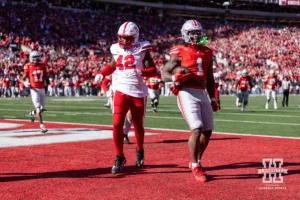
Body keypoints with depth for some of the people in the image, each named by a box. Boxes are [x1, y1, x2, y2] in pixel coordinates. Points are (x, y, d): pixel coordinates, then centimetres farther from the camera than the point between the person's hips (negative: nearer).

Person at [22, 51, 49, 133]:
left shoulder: (43, 66, 7)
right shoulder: (28, 66, -3)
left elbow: (45, 77, 16)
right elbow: (24, 78, 4)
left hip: (42, 89, 4)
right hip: (34, 89, -4)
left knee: (42, 108, 9)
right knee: (38, 108, -12)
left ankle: (32, 113, 40)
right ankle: (41, 125, -10)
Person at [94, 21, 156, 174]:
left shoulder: (141, 50, -6)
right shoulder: (117, 50, 4)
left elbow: (153, 70, -9)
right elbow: (112, 66, 22)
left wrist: (139, 72, -27)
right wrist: (101, 74, 4)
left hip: (138, 93, -2)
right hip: (121, 91, 2)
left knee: (138, 125, 14)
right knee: (117, 125, -11)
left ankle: (140, 151, 39)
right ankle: (119, 157, 1)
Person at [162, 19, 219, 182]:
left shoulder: (206, 53, 15)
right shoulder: (180, 52, -3)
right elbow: (164, 73, -2)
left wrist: (213, 99, 18)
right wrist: (175, 78, -22)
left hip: (202, 94, 7)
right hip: (187, 94, -7)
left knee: (207, 131, 9)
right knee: (196, 129, -17)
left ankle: (196, 162, 28)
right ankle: (195, 167, -4)